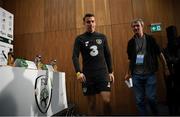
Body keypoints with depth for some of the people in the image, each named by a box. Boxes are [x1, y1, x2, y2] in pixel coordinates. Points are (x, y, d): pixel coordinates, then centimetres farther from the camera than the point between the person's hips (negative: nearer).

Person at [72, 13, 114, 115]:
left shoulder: (102, 37, 9)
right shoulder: (80, 39, 3)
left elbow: (108, 55, 12)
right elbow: (75, 56, -6)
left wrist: (111, 72, 9)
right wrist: (78, 72, -20)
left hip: (103, 73, 1)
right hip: (87, 75, -1)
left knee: (106, 101, -8)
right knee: (92, 103, 7)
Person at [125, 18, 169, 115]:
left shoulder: (150, 39, 0)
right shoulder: (131, 42, 5)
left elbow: (159, 54, 4)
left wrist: (166, 68, 4)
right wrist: (128, 73, 11)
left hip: (150, 74, -2)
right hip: (136, 75, 2)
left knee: (151, 98, 1)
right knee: (139, 100, 7)